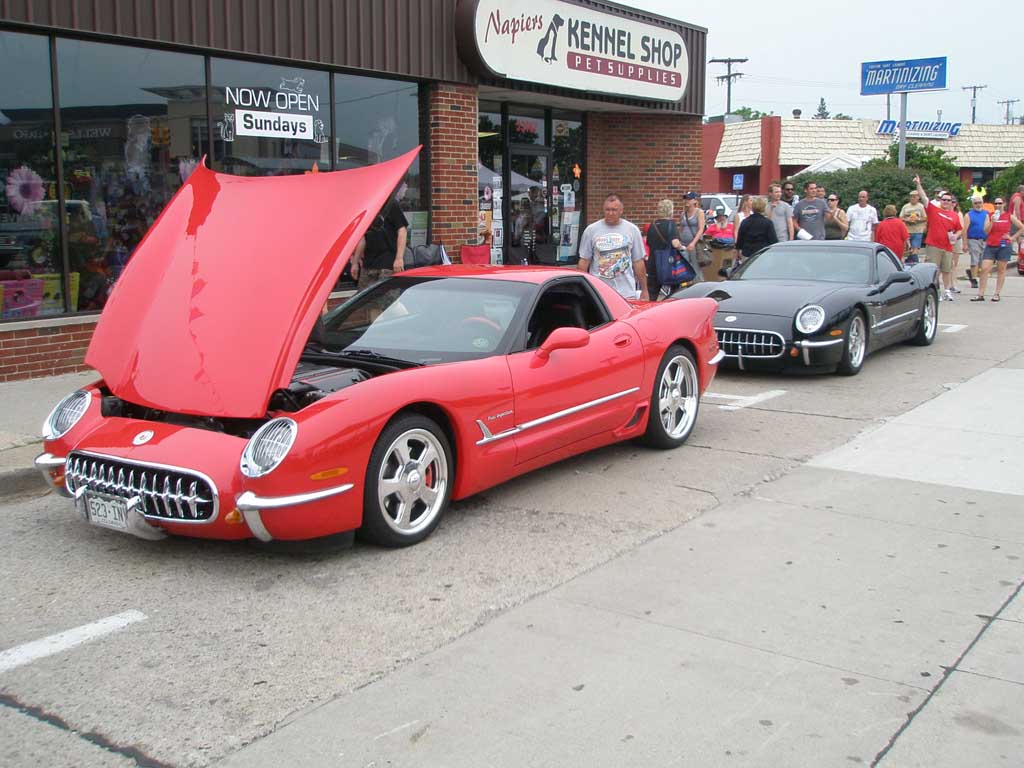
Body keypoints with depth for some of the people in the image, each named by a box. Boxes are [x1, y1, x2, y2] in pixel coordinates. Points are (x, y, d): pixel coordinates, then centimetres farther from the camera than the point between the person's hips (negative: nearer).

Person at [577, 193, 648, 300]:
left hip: (627, 294, 1)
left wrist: (644, 290, 8)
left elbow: (638, 262, 9)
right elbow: (584, 262, 6)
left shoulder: (632, 230, 6)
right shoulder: (591, 230, 3)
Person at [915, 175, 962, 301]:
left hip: (947, 247, 3)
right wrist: (918, 184, -15)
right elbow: (924, 197, -5)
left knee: (947, 270, 11)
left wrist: (956, 236, -2)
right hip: (933, 246, -3)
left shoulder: (955, 215, 10)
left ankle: (947, 291, 22)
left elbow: (959, 229, 19)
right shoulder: (933, 209, 2)